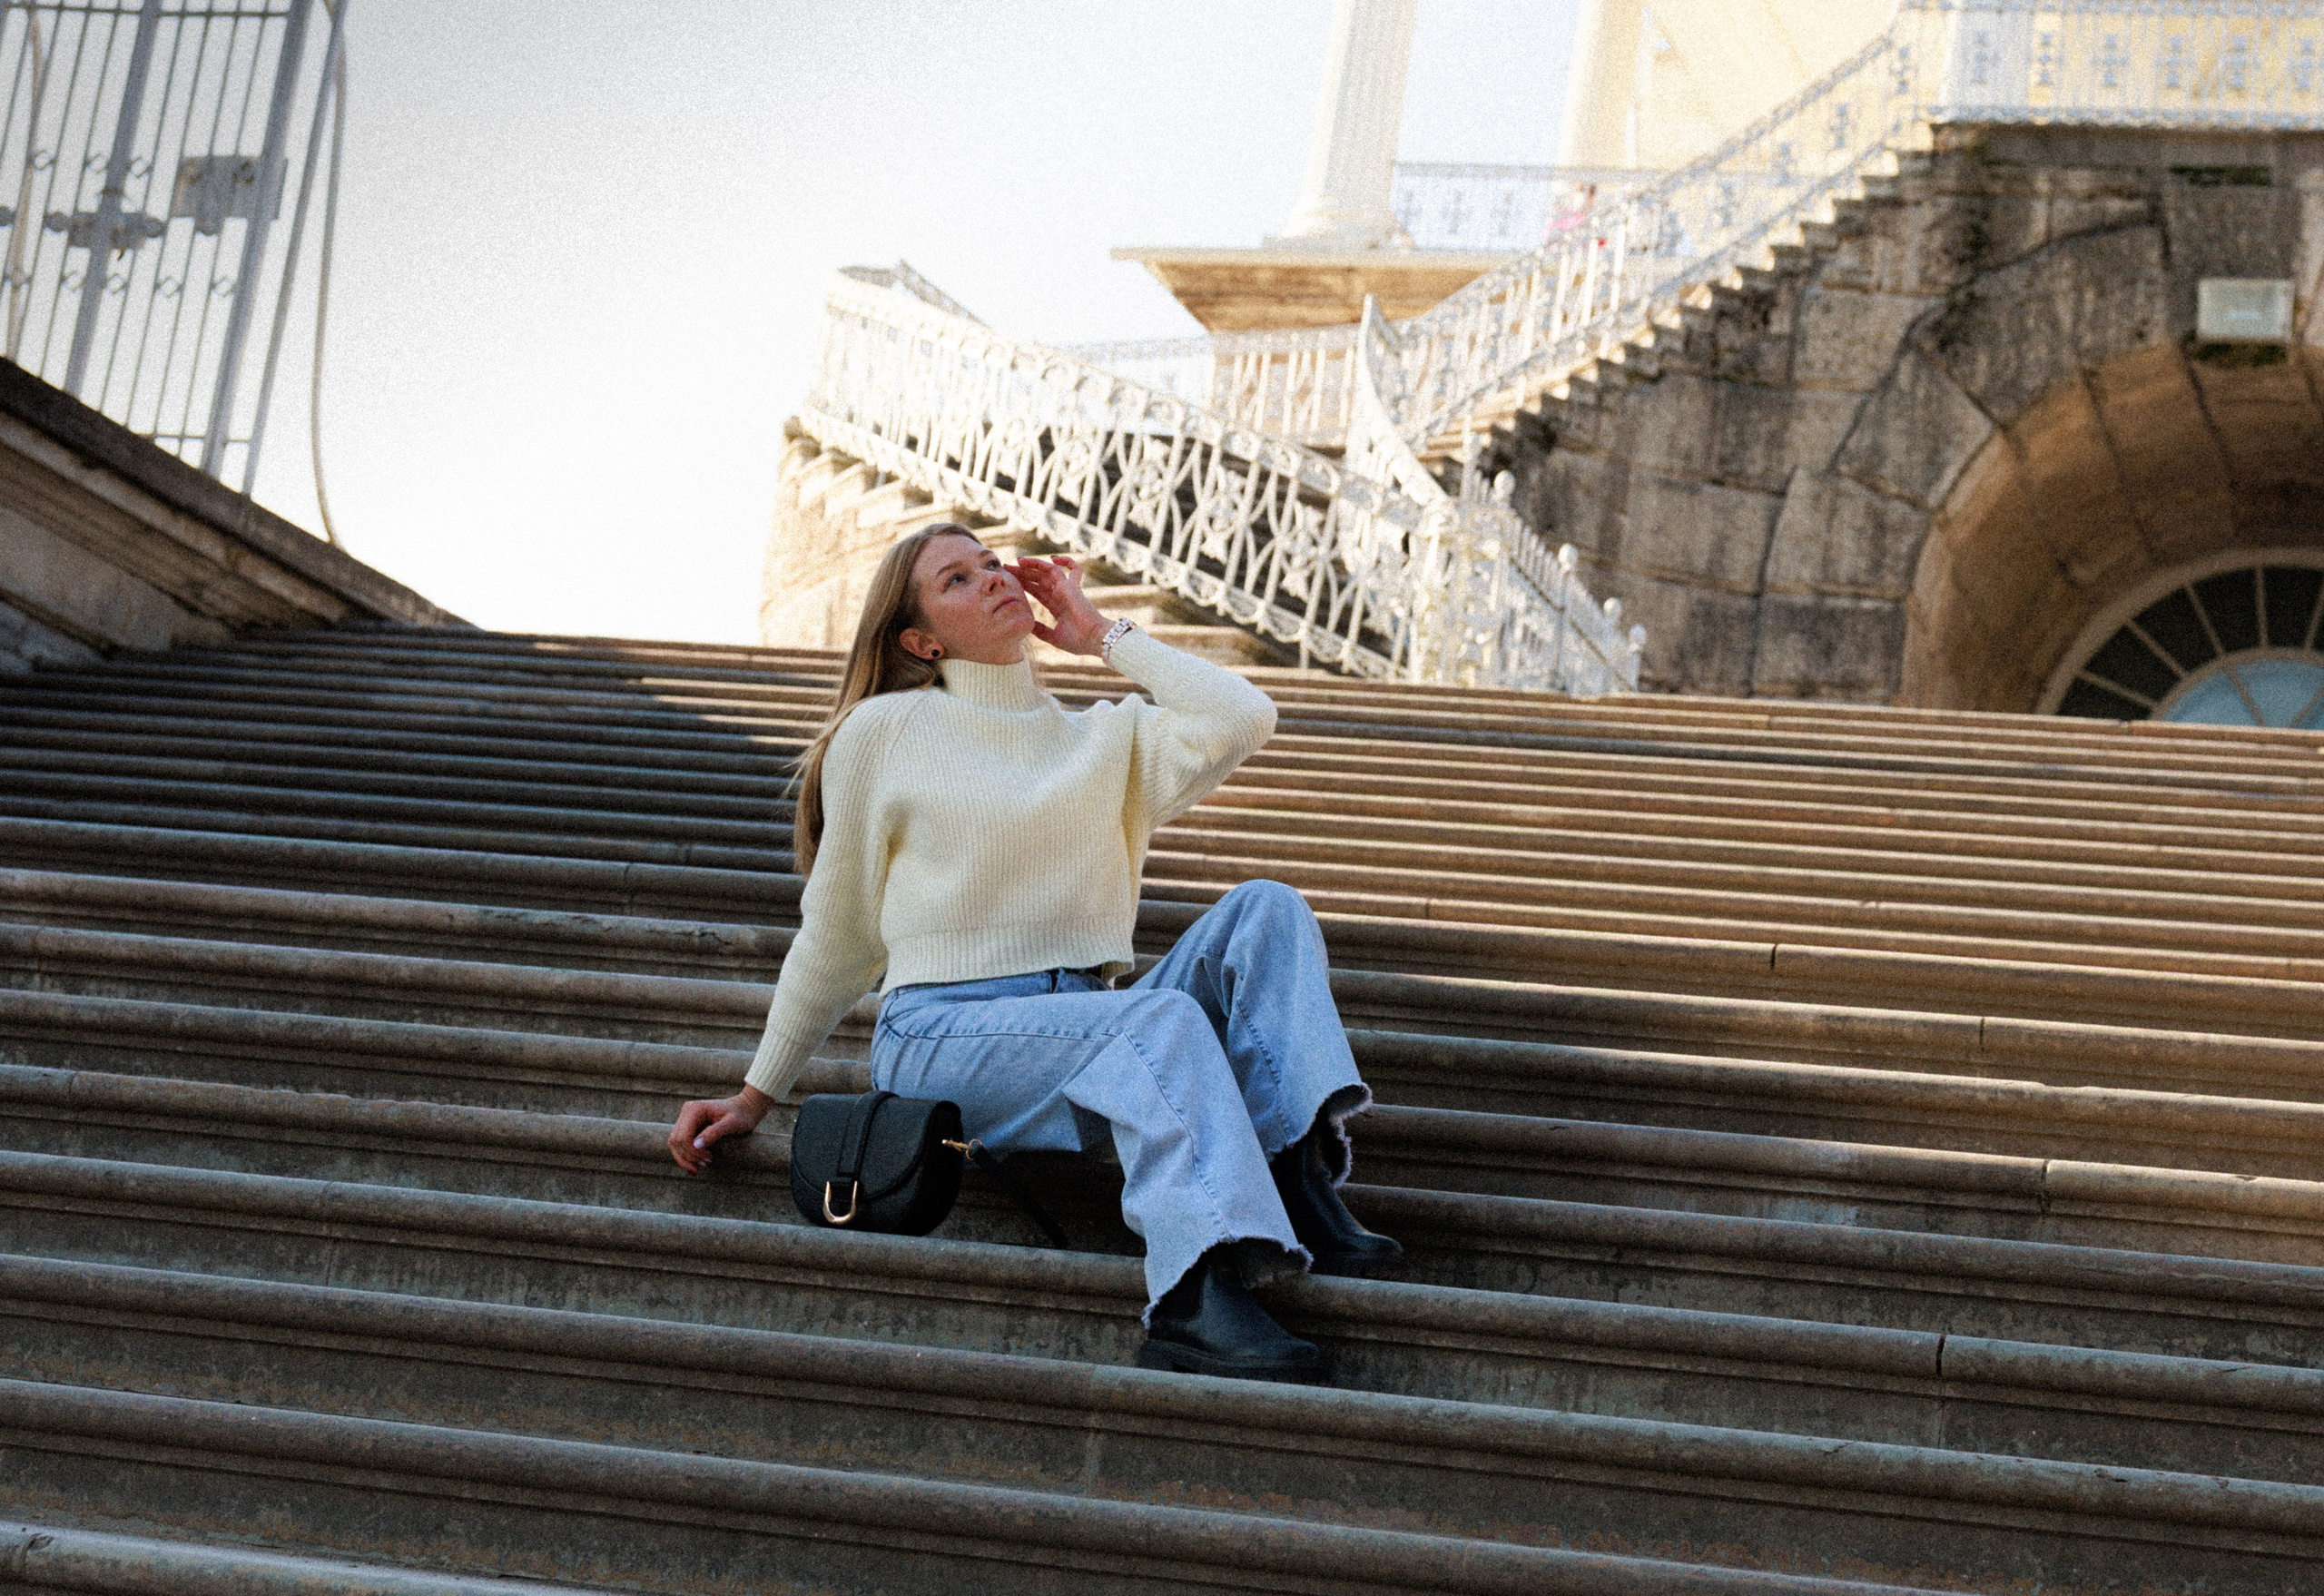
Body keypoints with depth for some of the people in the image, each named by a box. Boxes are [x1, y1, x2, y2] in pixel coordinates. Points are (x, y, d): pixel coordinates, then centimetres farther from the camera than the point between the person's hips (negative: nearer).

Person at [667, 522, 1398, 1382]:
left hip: (1085, 1031, 5)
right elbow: (835, 938, 14)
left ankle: (1299, 1172, -33)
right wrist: (755, 1095, 13)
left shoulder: (1108, 739, 19)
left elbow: (1242, 717, -1)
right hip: (943, 1035, -5)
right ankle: (1195, 1298, -54)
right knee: (1164, 1016, -33)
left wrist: (1100, 634, 10)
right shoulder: (883, 733, 9)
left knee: (1263, 907, -17)